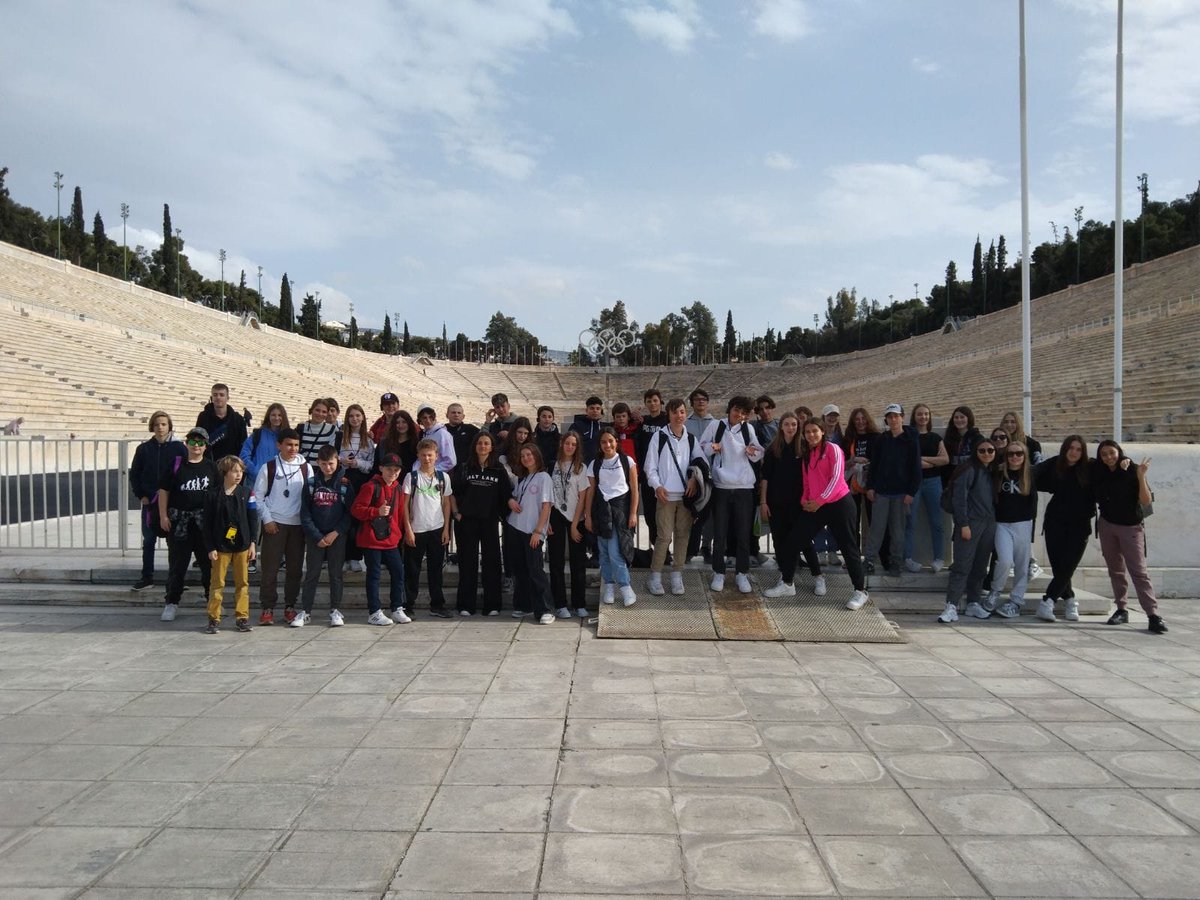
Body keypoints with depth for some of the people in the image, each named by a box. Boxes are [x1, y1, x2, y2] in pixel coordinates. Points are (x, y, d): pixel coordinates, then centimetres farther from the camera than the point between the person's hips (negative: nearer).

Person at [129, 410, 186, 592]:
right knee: (148, 541, 9)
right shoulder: (144, 448, 3)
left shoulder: (179, 447, -3)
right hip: (149, 502, 2)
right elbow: (134, 474, 9)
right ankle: (147, 577, 18)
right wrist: (141, 496, 1)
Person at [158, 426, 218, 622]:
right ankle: (171, 602, 12)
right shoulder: (176, 465, 1)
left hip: (205, 522, 1)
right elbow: (163, 491, 3)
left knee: (209, 562, 8)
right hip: (179, 520, -1)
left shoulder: (211, 467, 5)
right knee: (177, 563, 5)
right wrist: (163, 516, -4)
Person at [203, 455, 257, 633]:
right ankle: (214, 619, 10)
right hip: (221, 546, -2)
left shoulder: (246, 492, 2)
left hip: (242, 545, 2)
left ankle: (242, 617, 14)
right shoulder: (213, 495, -3)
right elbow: (207, 523, -2)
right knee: (217, 583, 2)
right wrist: (211, 548, -5)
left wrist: (252, 543, 2)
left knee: (242, 582, 7)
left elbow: (252, 518, 5)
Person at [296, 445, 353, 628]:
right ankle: (305, 611, 11)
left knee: (336, 574, 5)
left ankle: (336, 611, 13)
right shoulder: (311, 482, 3)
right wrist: (316, 536, -7)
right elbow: (305, 513, 1)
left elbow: (350, 512, -2)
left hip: (337, 536, -1)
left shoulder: (344, 483, 0)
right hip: (315, 536, 1)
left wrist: (336, 533, -11)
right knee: (311, 574, 5)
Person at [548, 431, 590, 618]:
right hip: (555, 516, 1)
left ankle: (579, 604, 9)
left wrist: (574, 525, -7)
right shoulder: (553, 466, 4)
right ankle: (560, 605, 6)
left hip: (575, 518, -1)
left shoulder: (581, 468, 1)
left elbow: (582, 498, -2)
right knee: (556, 561, 1)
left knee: (578, 562, 1)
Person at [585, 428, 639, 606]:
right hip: (602, 509, 3)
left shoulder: (627, 462, 1)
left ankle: (625, 587, -2)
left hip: (621, 507, -3)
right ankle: (609, 586, 14)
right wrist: (588, 516, 5)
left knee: (615, 550, -11)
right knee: (605, 551, 5)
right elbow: (590, 492, 9)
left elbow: (634, 490, 1)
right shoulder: (595, 464, 7)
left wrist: (633, 514, -4)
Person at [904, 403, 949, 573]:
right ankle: (908, 558, 4)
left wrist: (922, 458, -8)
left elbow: (945, 459, 1)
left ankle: (939, 558, 8)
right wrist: (932, 463, -8)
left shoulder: (935, 437, 12)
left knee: (936, 521, 1)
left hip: (933, 482, 2)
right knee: (910, 521, -2)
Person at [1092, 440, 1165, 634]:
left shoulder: (1131, 471, -12)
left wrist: (1141, 477, -28)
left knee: (1138, 571, -11)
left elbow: (1146, 501, -16)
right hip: (1107, 525, 4)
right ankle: (1122, 610, 16)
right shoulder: (1099, 473, 0)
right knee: (1116, 570, 8)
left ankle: (1153, 615, -13)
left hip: (1131, 527, -4)